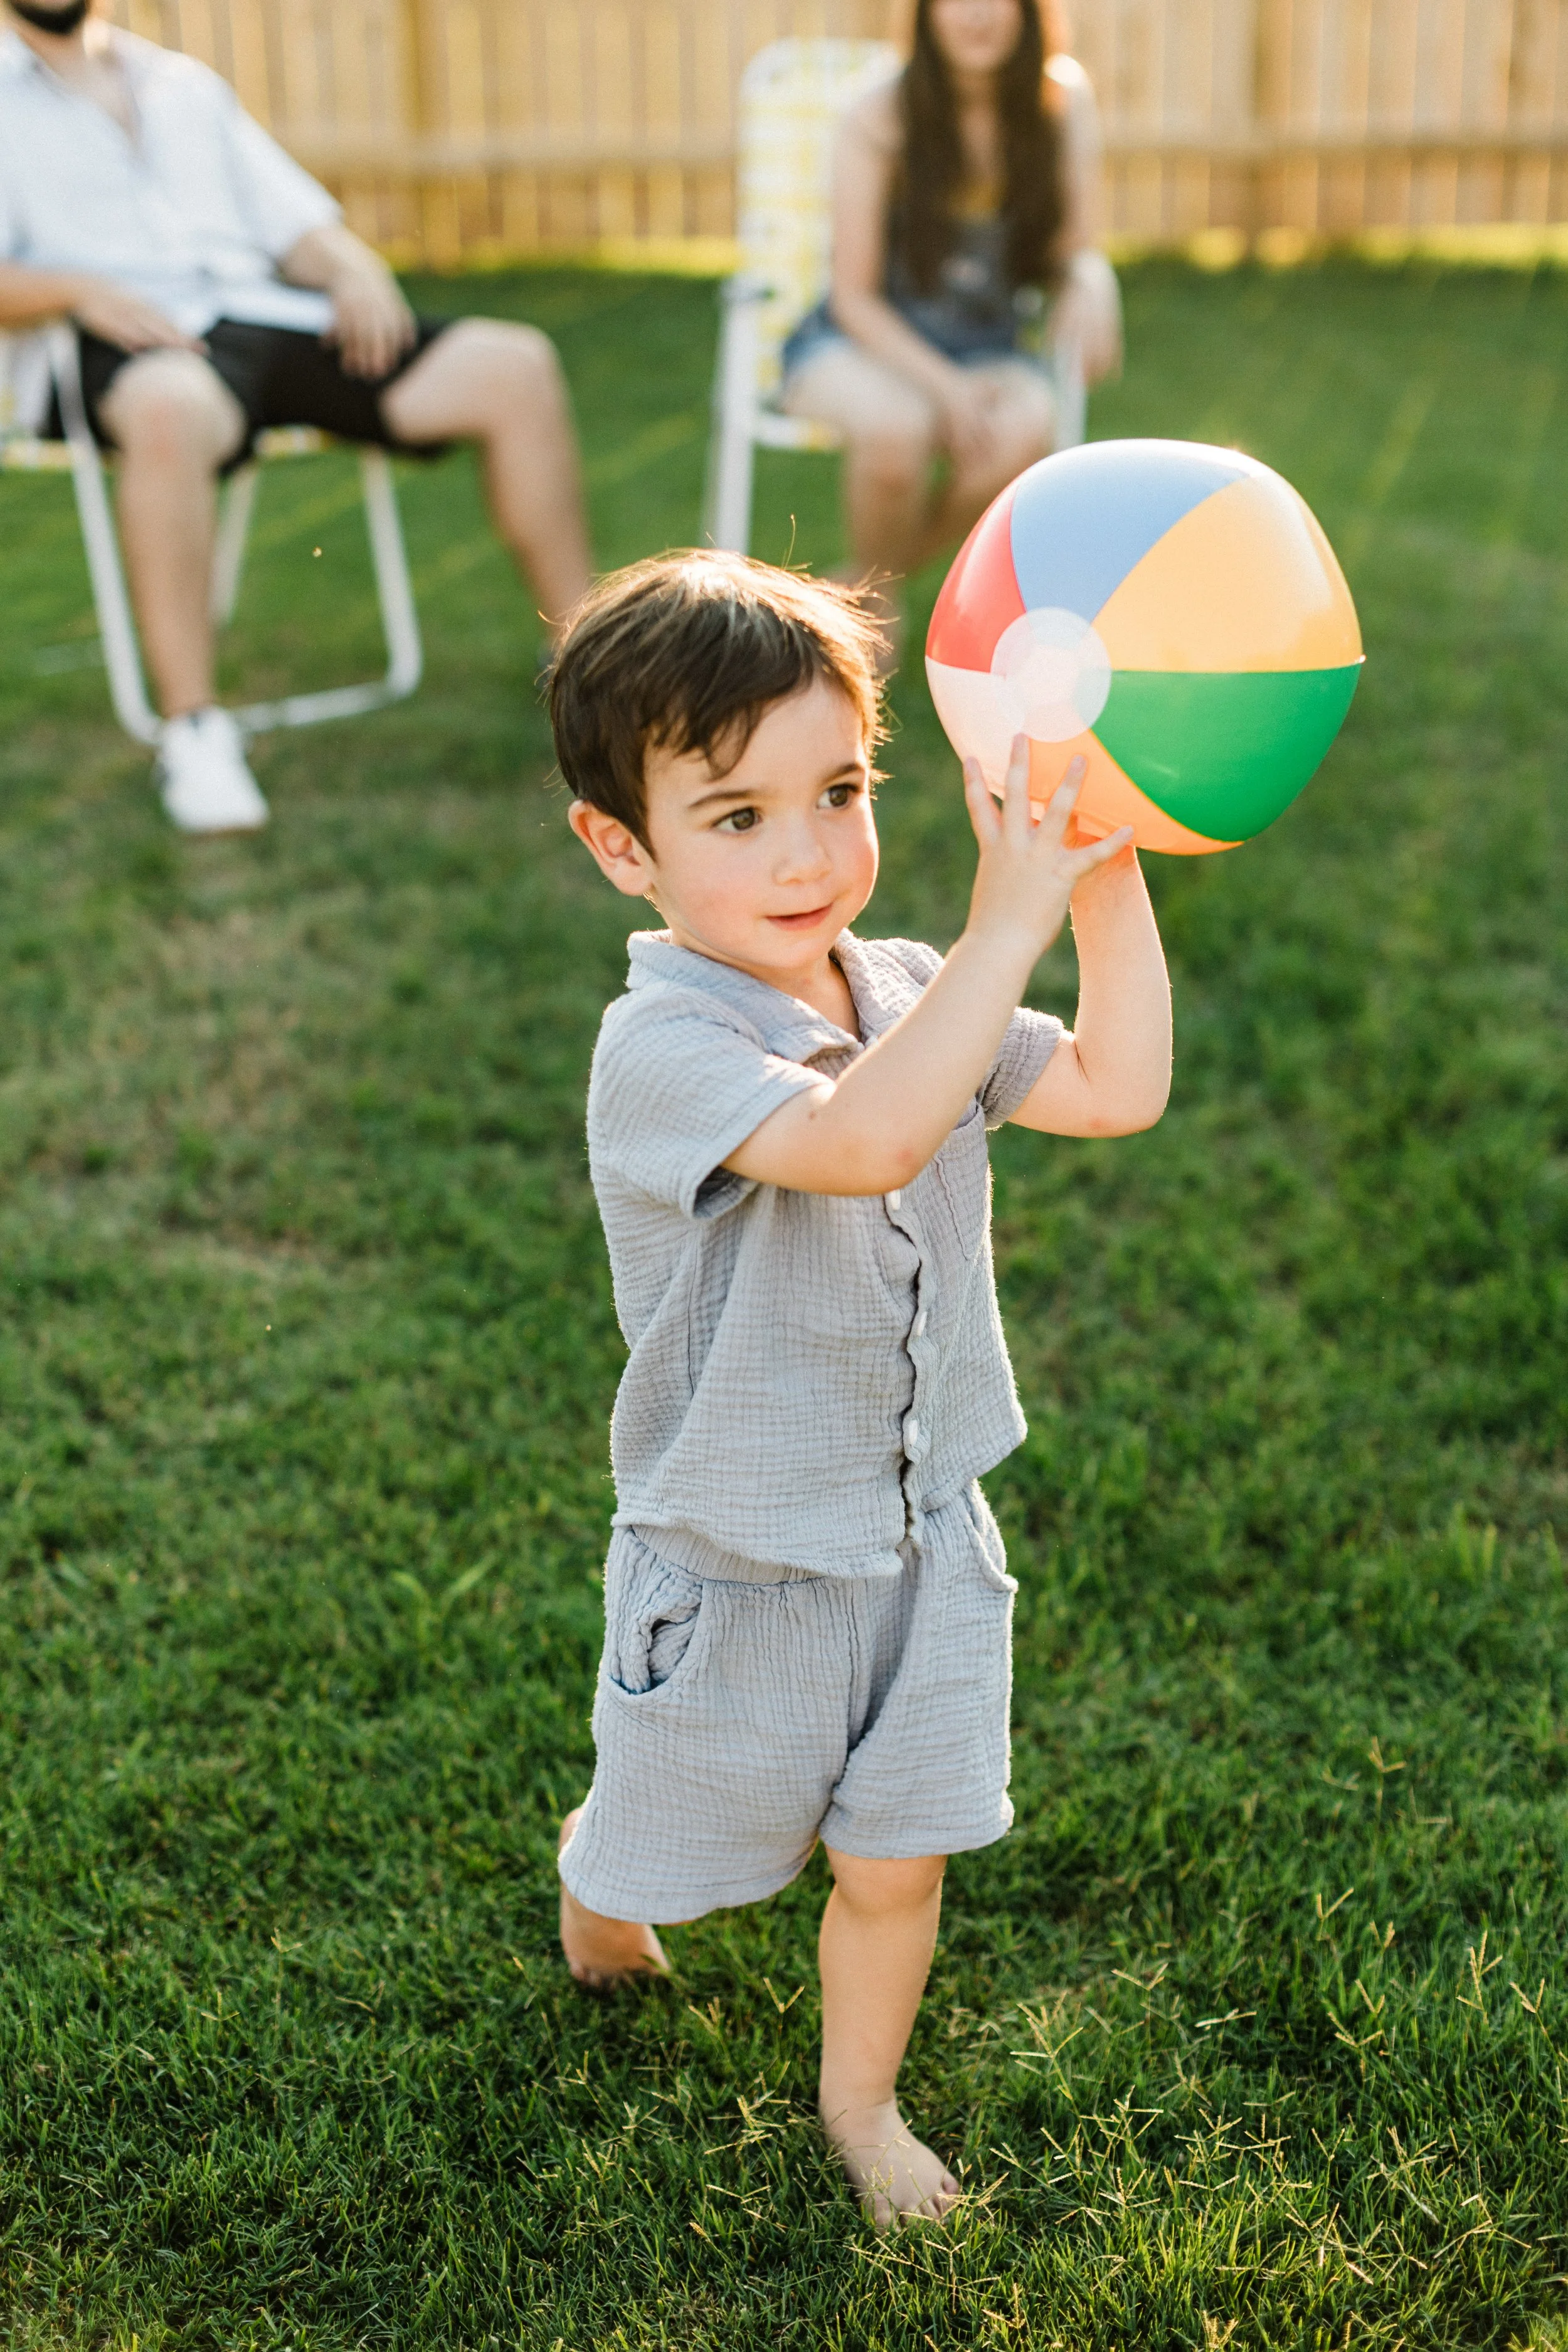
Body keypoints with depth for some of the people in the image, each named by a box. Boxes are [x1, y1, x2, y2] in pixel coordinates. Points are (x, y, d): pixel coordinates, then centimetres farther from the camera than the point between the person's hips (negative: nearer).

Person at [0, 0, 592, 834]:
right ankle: (192, 733, -37)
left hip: (264, 314, 5)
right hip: (127, 339, -5)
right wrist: (79, 288, -21)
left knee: (515, 367, -13)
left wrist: (356, 272, 0)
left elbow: (298, 220, 22)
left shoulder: (188, 85, 28)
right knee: (171, 410, -43)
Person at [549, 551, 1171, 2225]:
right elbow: (860, 1139, -44)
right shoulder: (661, 1050, -27)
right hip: (737, 1569, -5)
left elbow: (1118, 1089, -11)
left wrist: (1109, 868, -19)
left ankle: (859, 2098, 45)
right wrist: (1010, 920, -45)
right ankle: (591, 1891, 58)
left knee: (896, 1860, 18)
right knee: (675, 1835, 21)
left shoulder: (908, 993, -4)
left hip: (924, 1540, 5)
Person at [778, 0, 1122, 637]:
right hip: (862, 343, -3)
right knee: (898, 422, -38)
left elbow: (1074, 248, 3)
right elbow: (853, 295, -9)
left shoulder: (1063, 100, -1)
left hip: (985, 349, 3)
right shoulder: (879, 118, -11)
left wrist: (1091, 279, -23)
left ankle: (893, 568, -5)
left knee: (1025, 428, -32)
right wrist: (942, 384, -22)